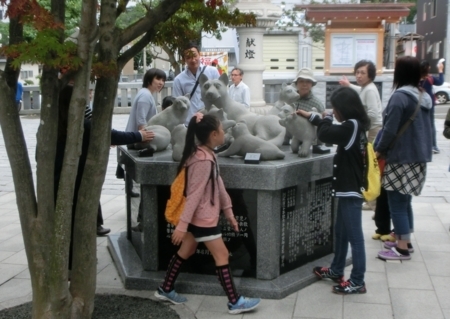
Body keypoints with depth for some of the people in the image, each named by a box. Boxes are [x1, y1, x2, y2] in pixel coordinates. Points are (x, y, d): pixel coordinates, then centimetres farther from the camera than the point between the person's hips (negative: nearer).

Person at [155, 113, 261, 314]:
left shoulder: (208, 155, 7)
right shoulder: (203, 160, -25)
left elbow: (218, 184, 11)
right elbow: (194, 194, -26)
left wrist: (228, 211, 15)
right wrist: (182, 225, -24)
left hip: (198, 216, 10)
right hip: (203, 217, -10)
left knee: (186, 252, 19)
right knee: (222, 255, -1)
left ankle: (165, 290, 31)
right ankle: (235, 302, 9)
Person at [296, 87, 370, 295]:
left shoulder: (351, 126, -20)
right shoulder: (354, 126, 9)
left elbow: (325, 134, -27)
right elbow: (332, 130, 25)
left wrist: (326, 118, -6)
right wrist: (310, 116, 25)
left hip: (351, 190, -11)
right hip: (348, 188, 11)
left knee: (355, 236, -3)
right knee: (341, 232, 21)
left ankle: (357, 282, 5)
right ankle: (336, 271, 35)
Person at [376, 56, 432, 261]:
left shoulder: (400, 96, -17)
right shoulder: (423, 96, 10)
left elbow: (390, 129, -19)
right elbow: (422, 127, 15)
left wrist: (379, 150, -5)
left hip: (401, 158, -9)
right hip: (418, 157, 9)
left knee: (396, 203, -1)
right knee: (404, 201, 18)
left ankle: (402, 248, 4)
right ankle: (405, 241, 26)